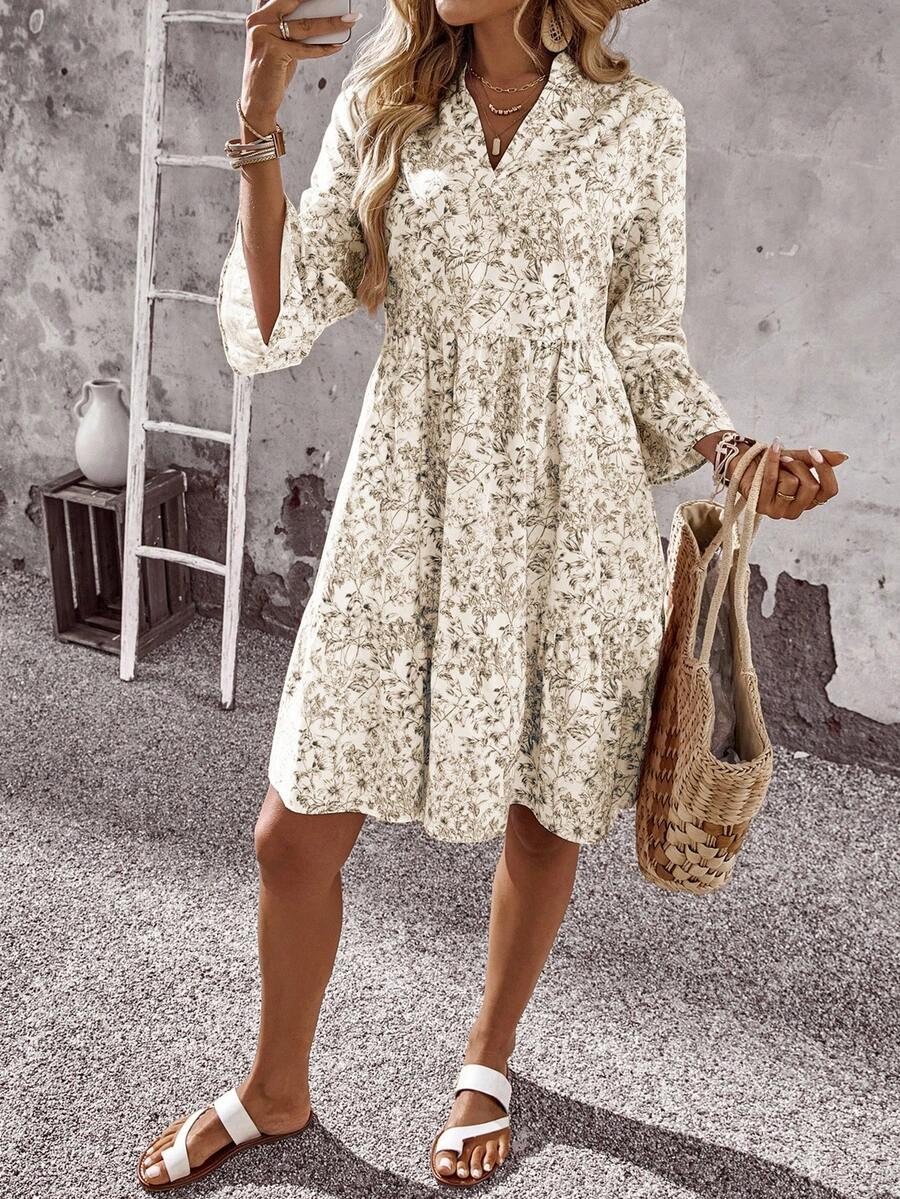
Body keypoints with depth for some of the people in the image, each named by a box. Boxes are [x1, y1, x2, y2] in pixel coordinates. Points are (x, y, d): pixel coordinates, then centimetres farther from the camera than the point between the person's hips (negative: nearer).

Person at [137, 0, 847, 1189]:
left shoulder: (640, 121, 3)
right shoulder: (380, 108, 7)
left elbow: (648, 351, 7)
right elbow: (273, 328, -1)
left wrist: (738, 456, -11)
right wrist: (260, 120, -7)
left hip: (570, 514, 0)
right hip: (408, 508, 1)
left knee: (543, 815, 12)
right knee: (296, 831, 4)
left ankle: (489, 1061, 40)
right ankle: (277, 1088, 32)